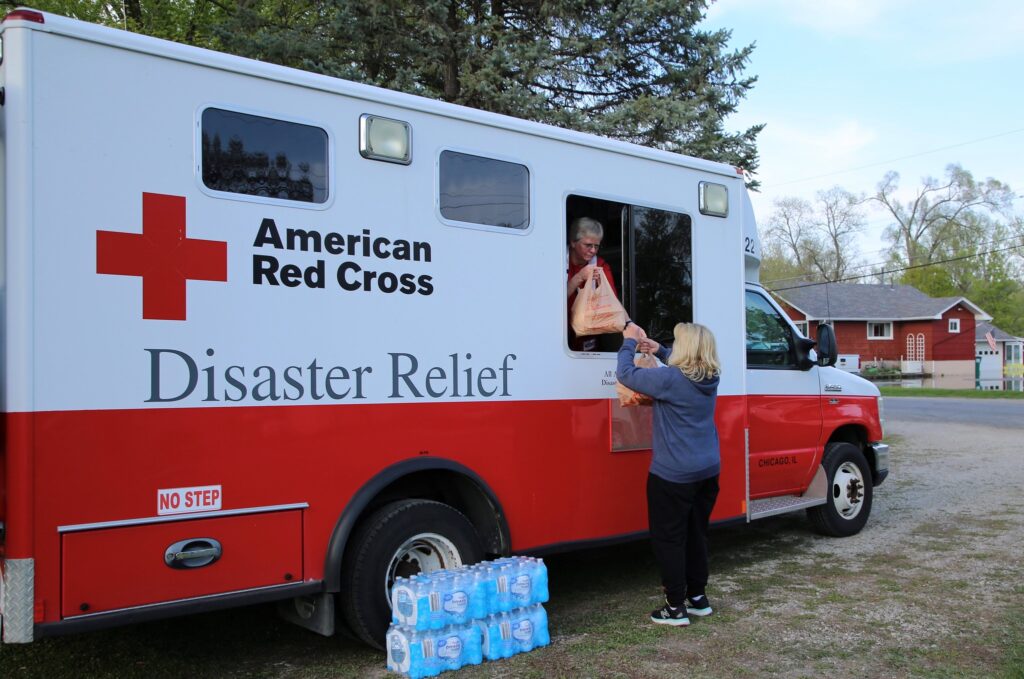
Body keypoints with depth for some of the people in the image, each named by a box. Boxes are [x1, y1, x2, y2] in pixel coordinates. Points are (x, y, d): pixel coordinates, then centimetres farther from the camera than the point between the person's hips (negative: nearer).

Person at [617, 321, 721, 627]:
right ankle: (698, 597, 28)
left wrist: (629, 342, 4)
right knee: (696, 534, 18)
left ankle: (677, 607, 7)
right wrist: (659, 351, 15)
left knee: (668, 539, 3)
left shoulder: (669, 379, -20)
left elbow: (625, 373, -10)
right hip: (708, 472, 8)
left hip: (673, 475, -7)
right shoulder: (711, 379, 2)